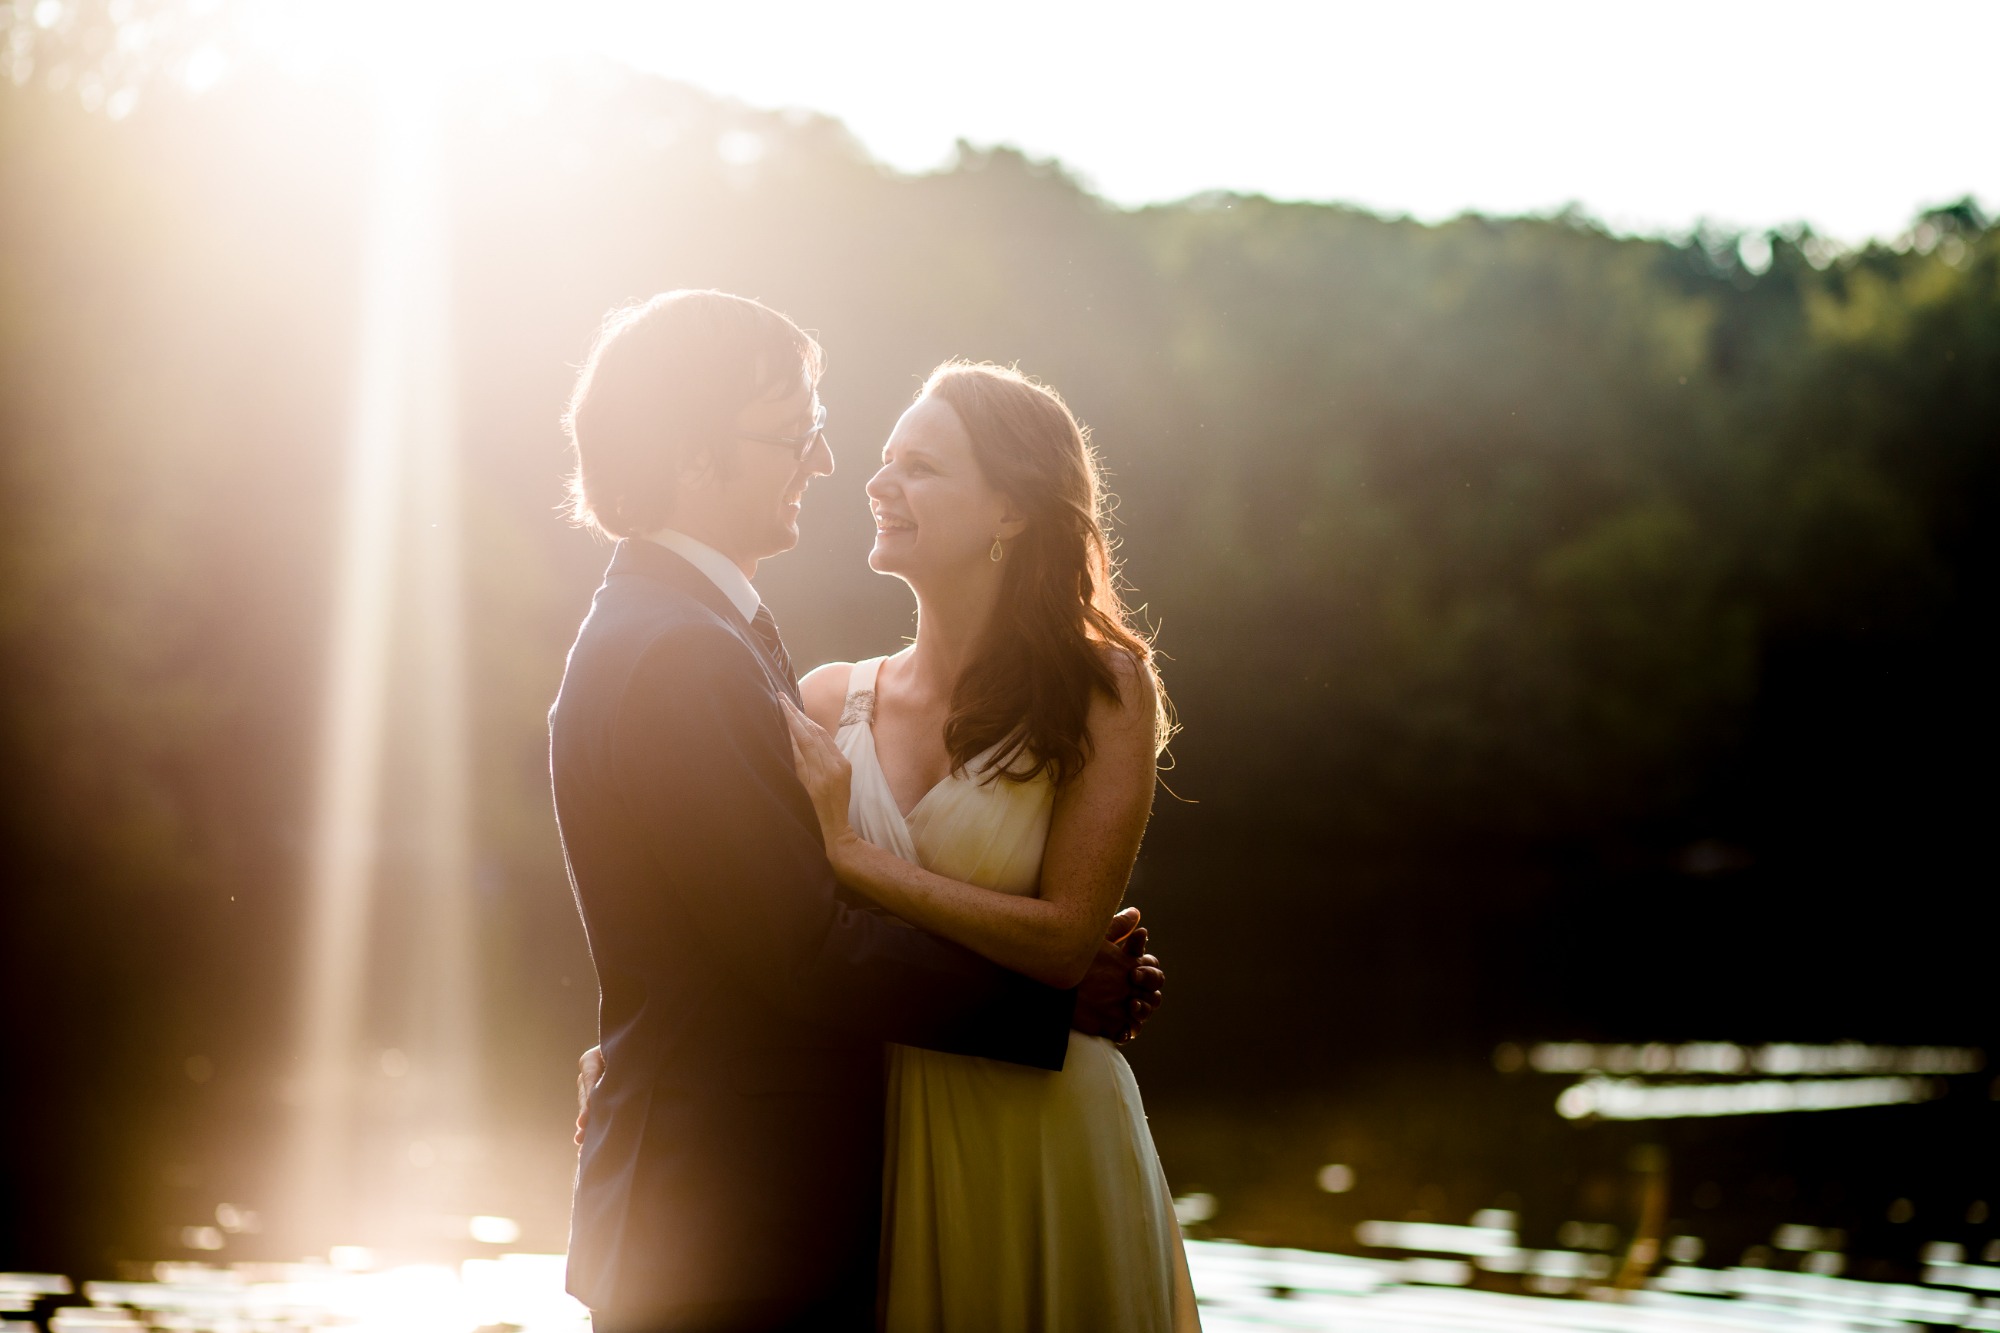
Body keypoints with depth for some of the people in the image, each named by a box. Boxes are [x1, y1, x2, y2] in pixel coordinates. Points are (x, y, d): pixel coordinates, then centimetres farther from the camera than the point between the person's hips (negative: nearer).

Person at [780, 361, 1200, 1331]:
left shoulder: (1105, 691, -6)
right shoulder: (831, 702, 2)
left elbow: (1065, 940, -14)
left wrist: (849, 855, -17)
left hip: (1039, 1144, -2)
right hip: (872, 1138, 2)